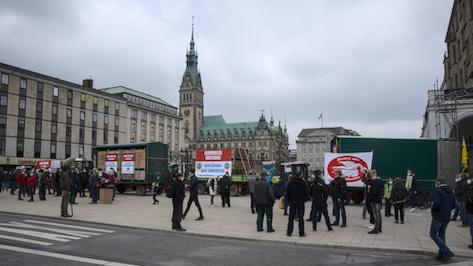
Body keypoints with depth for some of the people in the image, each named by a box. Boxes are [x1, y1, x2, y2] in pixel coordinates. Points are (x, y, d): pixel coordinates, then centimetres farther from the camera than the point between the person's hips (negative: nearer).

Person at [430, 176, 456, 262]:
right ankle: (442, 254, 20)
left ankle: (447, 252, -9)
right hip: (447, 217, 8)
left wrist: (432, 210, -7)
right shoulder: (450, 191, 11)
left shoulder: (437, 191, -14)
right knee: (442, 234, 17)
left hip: (438, 217, -8)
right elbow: (453, 205, 14)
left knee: (433, 234, 1)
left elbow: (436, 203, -25)